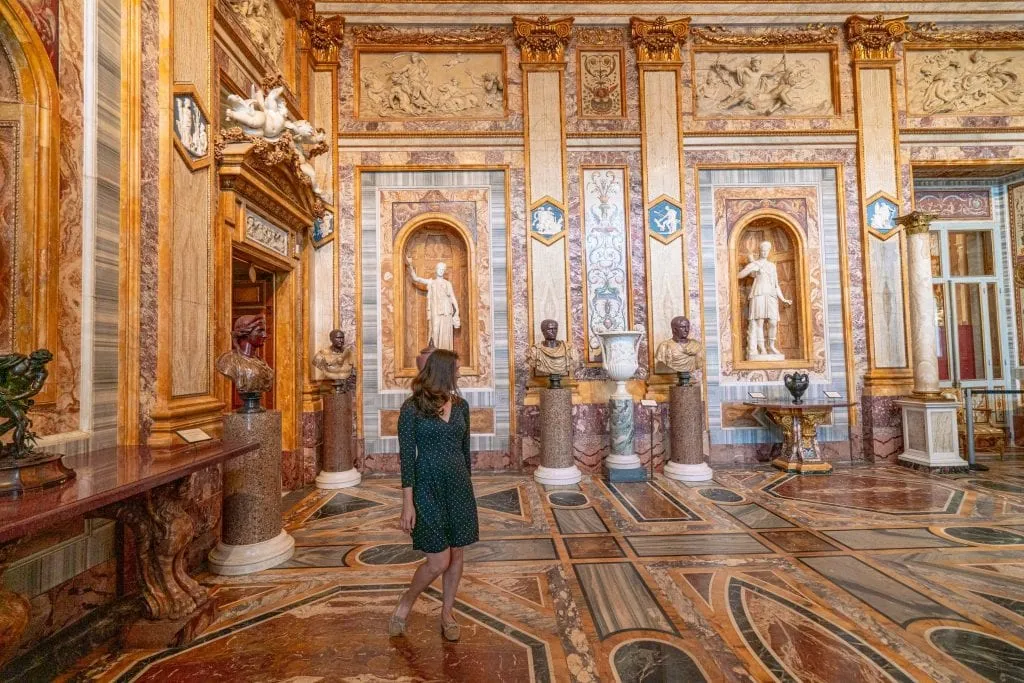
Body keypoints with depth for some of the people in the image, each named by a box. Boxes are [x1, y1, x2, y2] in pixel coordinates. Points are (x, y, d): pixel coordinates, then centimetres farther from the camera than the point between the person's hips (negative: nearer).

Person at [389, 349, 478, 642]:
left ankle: (447, 614, 31)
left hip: (459, 486, 5)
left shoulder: (460, 405, 4)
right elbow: (407, 456, -10)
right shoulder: (412, 408, -10)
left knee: (457, 555, 11)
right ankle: (404, 607, 25)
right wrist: (407, 503, -11)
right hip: (428, 487, -5)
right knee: (439, 561, -2)